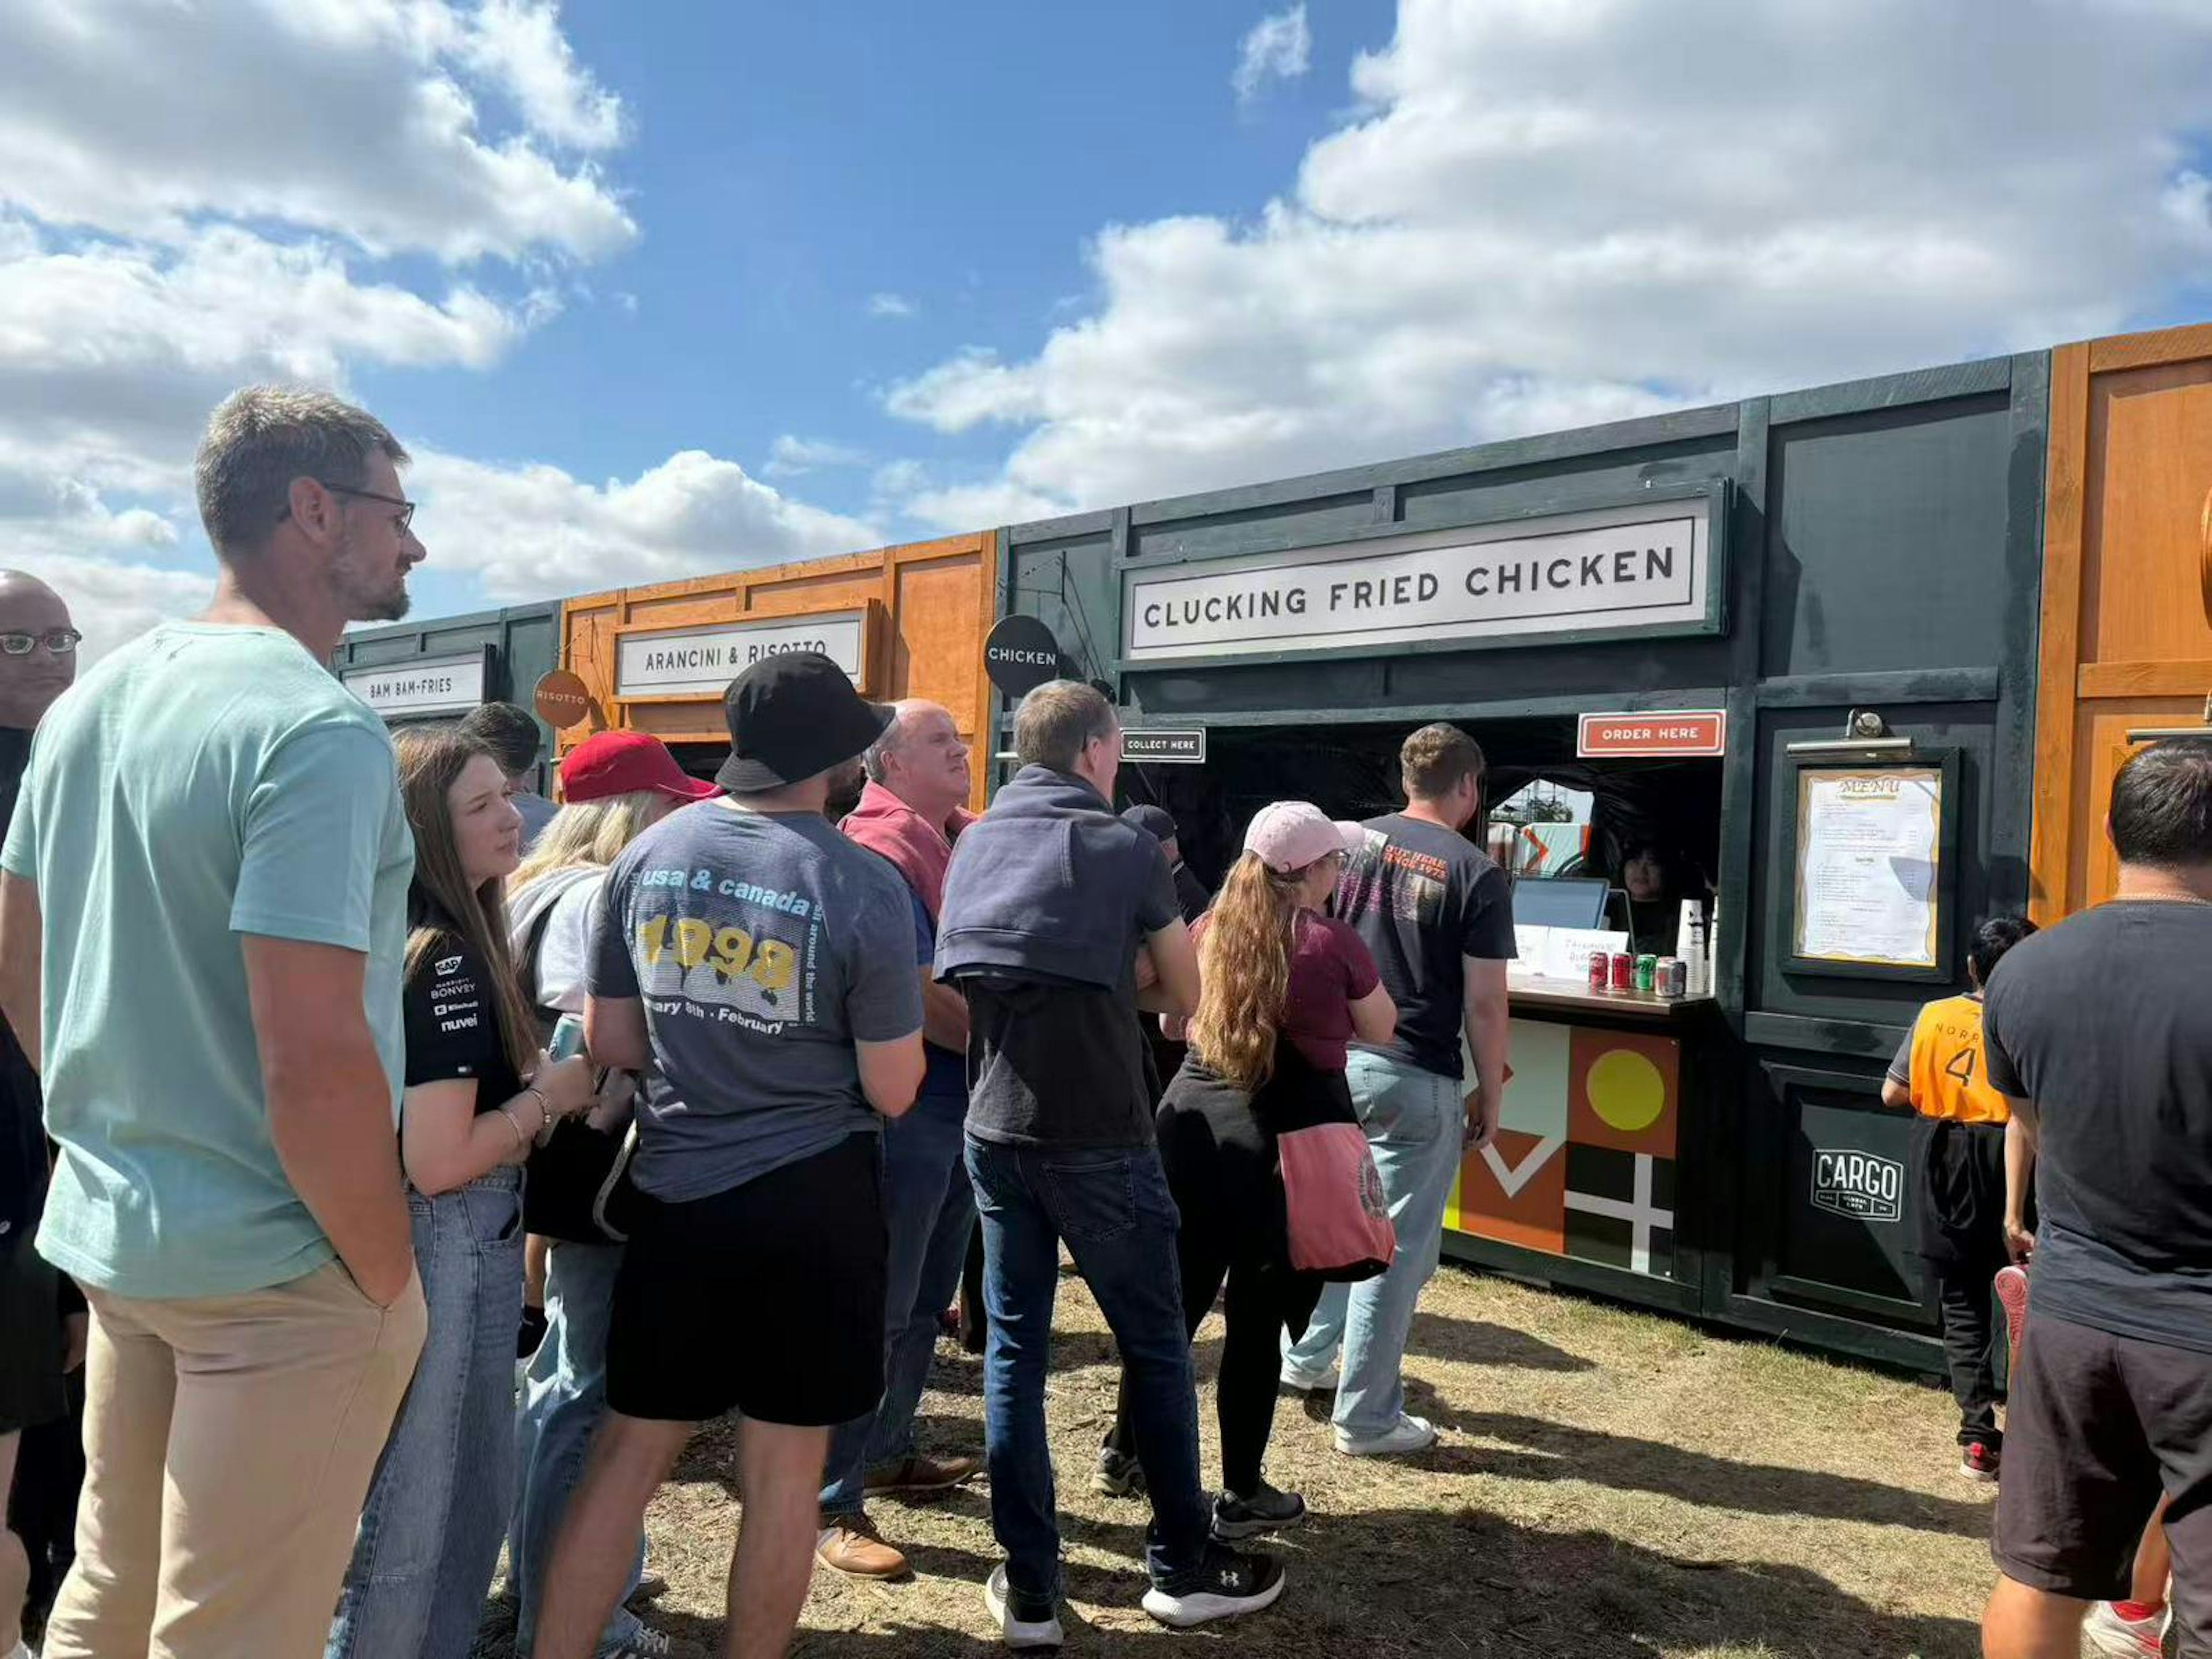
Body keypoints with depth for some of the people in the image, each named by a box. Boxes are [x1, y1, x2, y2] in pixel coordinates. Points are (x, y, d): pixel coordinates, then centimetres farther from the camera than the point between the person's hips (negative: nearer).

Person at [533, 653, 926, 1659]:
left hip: (675, 1193, 4)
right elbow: (893, 1091, -10)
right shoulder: (862, 888, -15)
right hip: (811, 1200, -4)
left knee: (627, 1455, 17)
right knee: (784, 1471, 12)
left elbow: (609, 1041, 6)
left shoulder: (645, 858, -1)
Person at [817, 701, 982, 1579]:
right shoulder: (878, 850, -16)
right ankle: (833, 1502, 13)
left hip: (968, 1099, 9)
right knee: (877, 1305, 0)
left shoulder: (972, 837, 10)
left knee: (927, 1299, 20)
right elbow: (916, 994, -22)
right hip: (908, 1104, -9)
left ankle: (889, 1450, 37)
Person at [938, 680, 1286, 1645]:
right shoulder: (1126, 849, -7)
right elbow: (1183, 996, 1)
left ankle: (1029, 1589, 17)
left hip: (994, 1131, 5)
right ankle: (1182, 1568, 23)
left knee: (1013, 1350, 11)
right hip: (1099, 1139, -5)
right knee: (1155, 1349, 10)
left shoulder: (973, 846, 7)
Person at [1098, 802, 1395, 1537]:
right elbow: (1381, 1031, 8)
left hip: (1194, 1121, 5)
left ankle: (1123, 1449, 33)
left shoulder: (1210, 929, 5)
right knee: (1257, 1314, 5)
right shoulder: (1331, 941, -8)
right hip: (1290, 1135, -5)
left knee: (1175, 1296, 18)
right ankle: (1241, 1494, 18)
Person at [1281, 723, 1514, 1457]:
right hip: (1416, 1080, -5)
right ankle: (1367, 1419, 17)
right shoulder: (1477, 875, -8)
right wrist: (1490, 1099, 2)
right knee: (1397, 1249, 6)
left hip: (1335, 1061, 5)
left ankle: (1306, 1357, 38)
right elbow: (1483, 1004, -9)